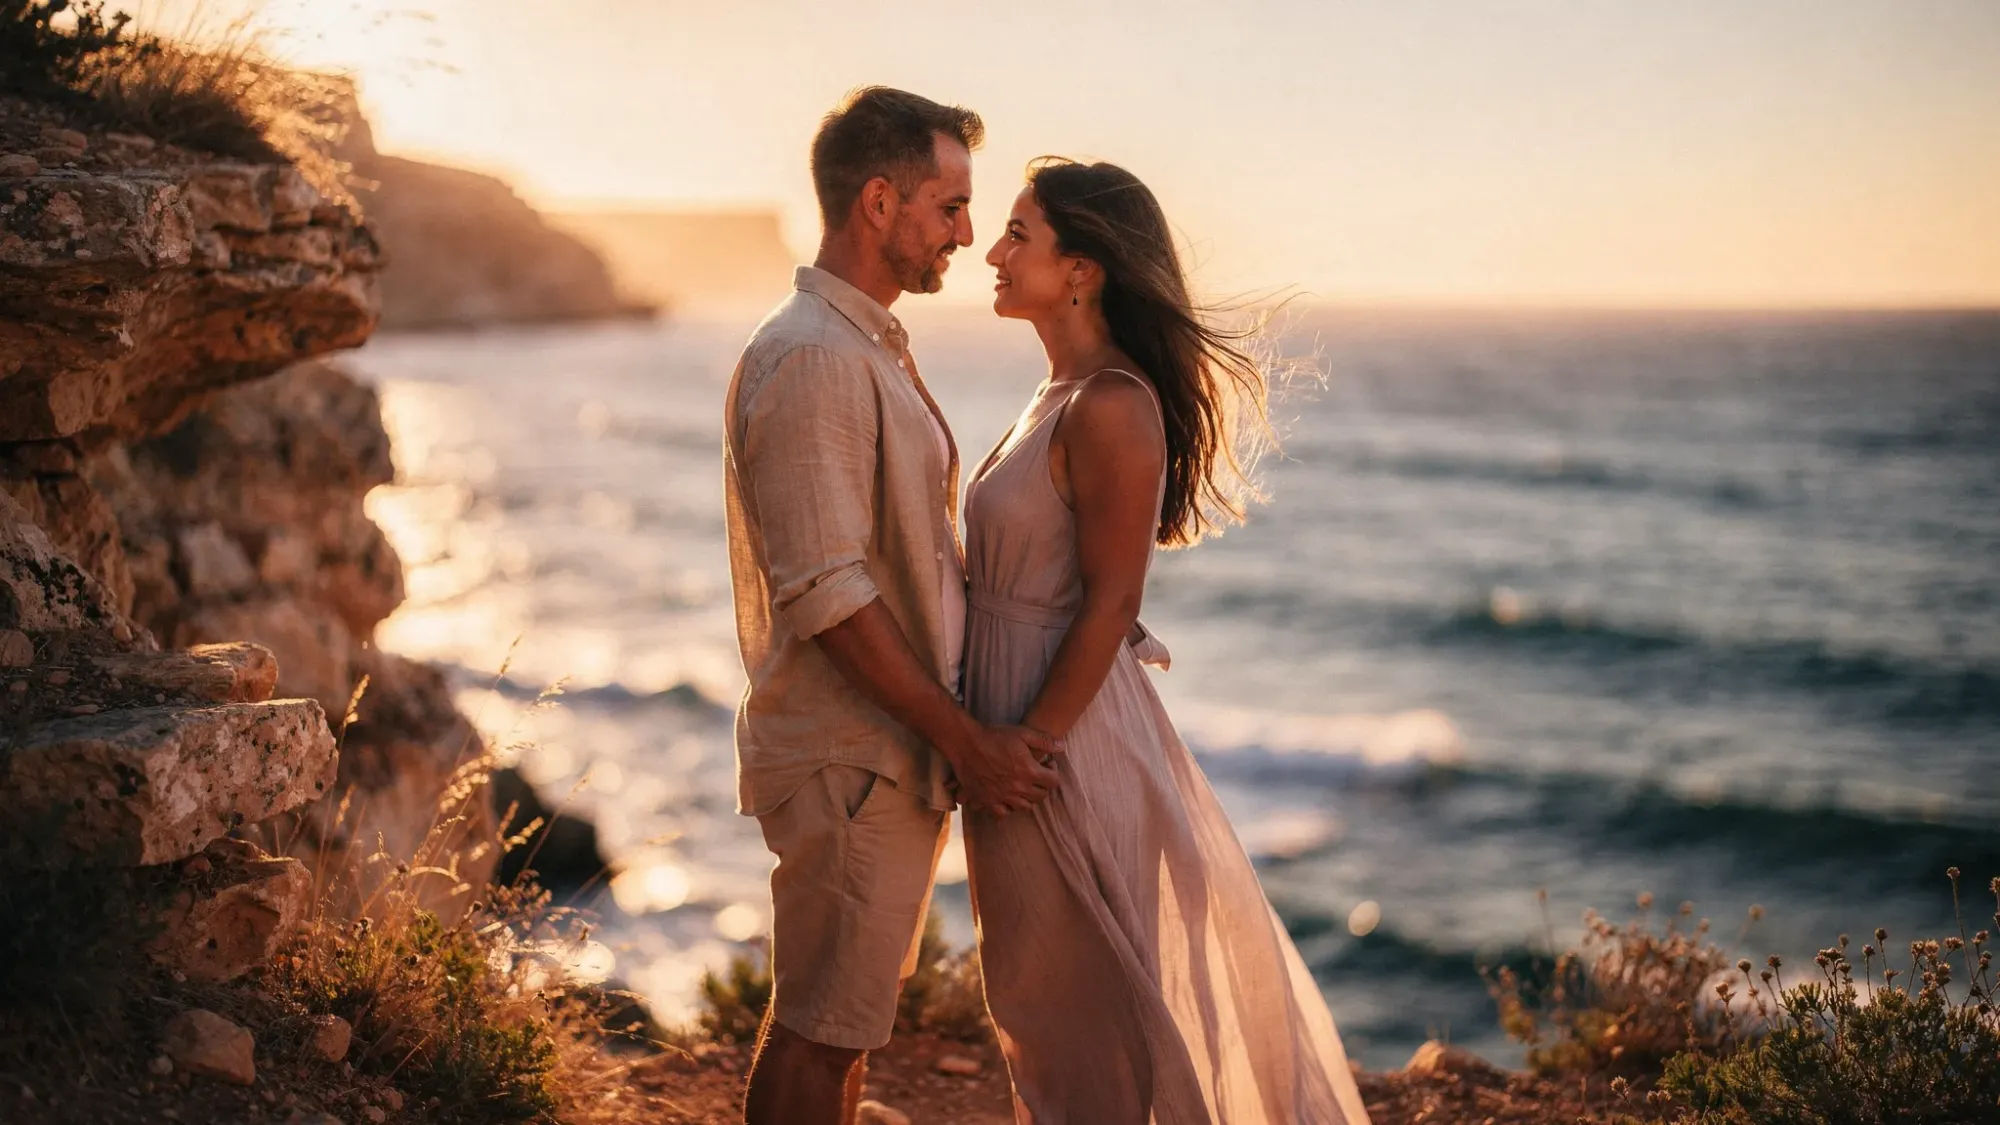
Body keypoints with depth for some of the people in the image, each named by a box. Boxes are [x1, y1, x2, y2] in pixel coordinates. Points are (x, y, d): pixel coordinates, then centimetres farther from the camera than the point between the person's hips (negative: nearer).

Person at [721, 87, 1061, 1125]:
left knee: (840, 1018, 19)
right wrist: (964, 737, -19)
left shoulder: (873, 350, 15)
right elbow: (827, 593, -23)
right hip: (852, 764, -10)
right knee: (820, 1029, 1)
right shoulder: (810, 359, -18)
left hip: (897, 755, 10)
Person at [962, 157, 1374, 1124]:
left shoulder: (1110, 409, -20)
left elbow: (1109, 605, -21)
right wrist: (998, 742, 14)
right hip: (1028, 713, 9)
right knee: (1038, 991, 21)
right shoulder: (1064, 393, 9)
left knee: (1073, 1000, 5)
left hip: (1066, 725, -9)